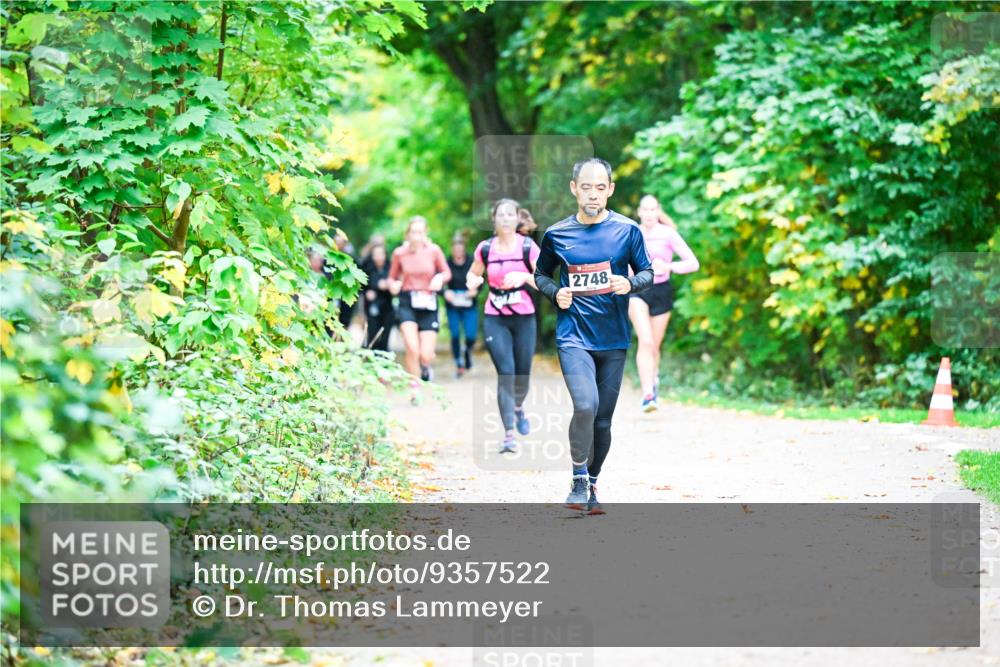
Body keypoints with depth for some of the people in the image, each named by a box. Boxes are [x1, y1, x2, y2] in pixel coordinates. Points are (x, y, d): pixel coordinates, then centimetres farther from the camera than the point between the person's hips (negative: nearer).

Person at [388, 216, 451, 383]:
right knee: (412, 349, -20)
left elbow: (447, 273, 7)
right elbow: (392, 278, 10)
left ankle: (425, 368, 35)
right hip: (407, 303, 0)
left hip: (428, 304, 0)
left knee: (426, 355, -3)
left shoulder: (434, 250, -3)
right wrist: (393, 285, -12)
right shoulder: (399, 253, -1)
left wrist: (440, 278, -15)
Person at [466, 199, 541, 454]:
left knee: (522, 374, 7)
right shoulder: (485, 249, 1)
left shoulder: (528, 247, -4)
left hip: (524, 318, 0)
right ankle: (509, 434, -13)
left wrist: (524, 277, -23)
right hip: (495, 319, 0)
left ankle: (518, 407, 43)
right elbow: (473, 273, 16)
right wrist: (473, 281, -7)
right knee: (505, 373, -12)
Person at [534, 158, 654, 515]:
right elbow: (541, 274, 16)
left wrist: (630, 283, -14)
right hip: (574, 336, -1)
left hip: (614, 340, 1)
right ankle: (579, 480, -4)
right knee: (585, 406, -22)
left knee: (603, 419, 7)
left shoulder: (627, 230, 0)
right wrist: (555, 293, -4)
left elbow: (647, 273, 8)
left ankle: (592, 484, 27)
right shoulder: (556, 235, 2)